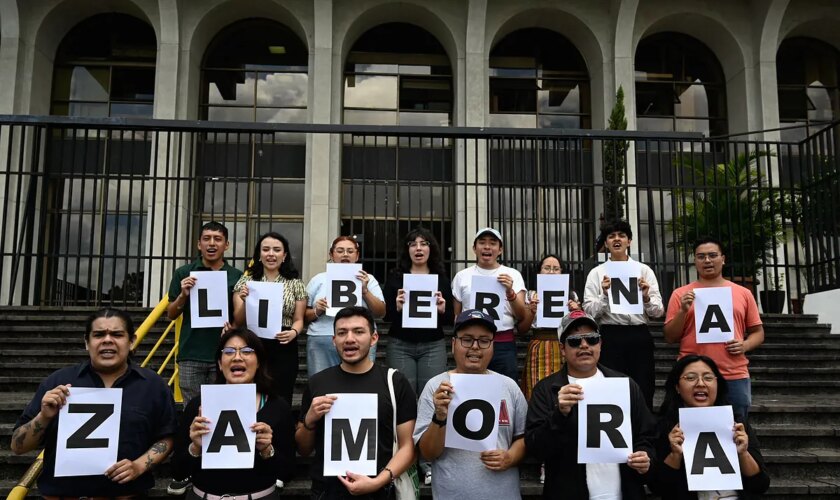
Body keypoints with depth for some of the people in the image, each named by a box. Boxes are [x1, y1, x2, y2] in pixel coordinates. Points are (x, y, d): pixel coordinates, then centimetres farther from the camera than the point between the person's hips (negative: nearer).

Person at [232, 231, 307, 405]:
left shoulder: (295, 284, 8)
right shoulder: (246, 281, 8)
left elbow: (298, 319, 8)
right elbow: (238, 321, 5)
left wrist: (294, 332, -14)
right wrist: (244, 301, -14)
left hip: (284, 349, 0)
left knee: (281, 399, -2)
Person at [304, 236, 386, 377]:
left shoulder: (368, 279, 10)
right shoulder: (318, 280, 11)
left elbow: (380, 313, 3)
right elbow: (304, 315, 12)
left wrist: (365, 291, -9)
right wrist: (316, 311, -9)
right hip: (321, 344, 1)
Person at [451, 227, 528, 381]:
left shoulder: (513, 275, 5)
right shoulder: (462, 276, 7)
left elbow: (522, 316, -2)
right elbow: (456, 316, 13)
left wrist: (510, 292, -18)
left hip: (504, 345, 0)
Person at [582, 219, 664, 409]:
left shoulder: (644, 271, 9)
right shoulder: (597, 273, 6)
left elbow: (658, 311, 5)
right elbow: (589, 311, -1)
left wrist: (646, 297, -14)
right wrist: (604, 295, -17)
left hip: (639, 336, 1)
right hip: (610, 337, -1)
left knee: (643, 393, 5)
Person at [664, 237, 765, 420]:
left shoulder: (743, 293, 10)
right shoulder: (681, 294, 6)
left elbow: (758, 332, 16)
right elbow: (670, 338, 4)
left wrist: (745, 345, -5)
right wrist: (683, 310, -10)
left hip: (735, 377, 1)